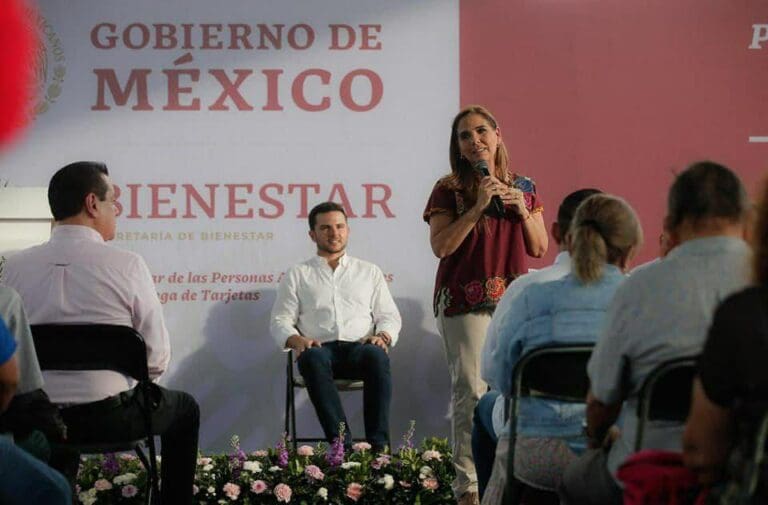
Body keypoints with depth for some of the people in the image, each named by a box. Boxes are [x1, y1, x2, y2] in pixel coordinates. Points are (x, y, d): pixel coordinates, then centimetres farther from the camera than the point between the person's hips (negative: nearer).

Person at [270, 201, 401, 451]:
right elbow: (280, 321, 14)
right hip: (321, 349, -1)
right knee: (312, 358, -39)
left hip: (360, 348, 1)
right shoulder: (297, 275, 21)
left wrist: (383, 336, -5)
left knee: (376, 355, -37)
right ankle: (341, 444, -44)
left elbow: (389, 316, 19)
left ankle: (378, 444, -41)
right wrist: (297, 341, -9)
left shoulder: (370, 272, 24)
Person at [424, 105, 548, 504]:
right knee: (471, 392, -8)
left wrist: (522, 210, -3)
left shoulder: (524, 188, 13)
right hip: (466, 302, -4)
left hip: (514, 300, 4)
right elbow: (441, 246, -9)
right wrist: (478, 207, -14)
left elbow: (539, 249, 13)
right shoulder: (449, 190, 2)